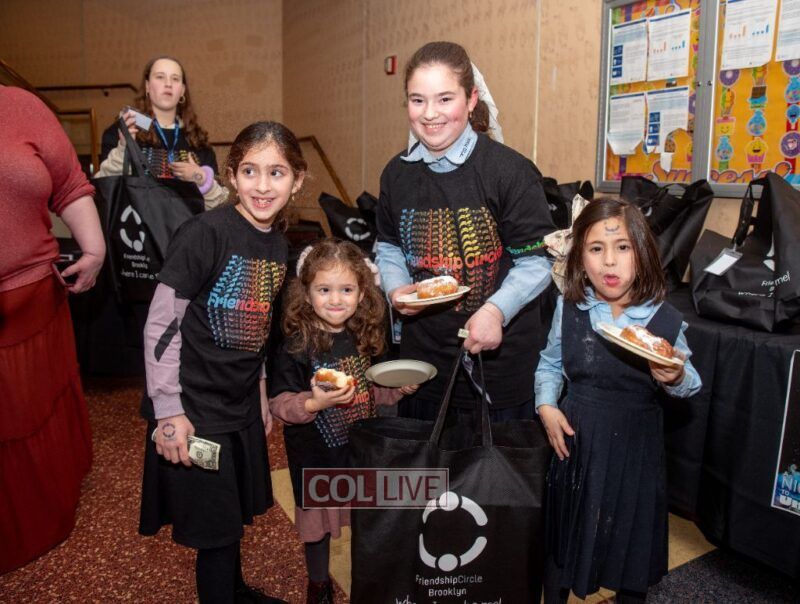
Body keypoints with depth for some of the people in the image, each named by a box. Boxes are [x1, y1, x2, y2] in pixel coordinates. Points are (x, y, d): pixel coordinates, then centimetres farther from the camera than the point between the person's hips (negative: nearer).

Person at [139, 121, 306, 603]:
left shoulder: (281, 244, 2)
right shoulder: (205, 233, -19)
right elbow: (160, 327, -17)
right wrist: (169, 413, -17)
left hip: (242, 403, 7)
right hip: (195, 407, -6)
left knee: (235, 513, 22)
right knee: (218, 526, 7)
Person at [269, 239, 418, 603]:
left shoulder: (364, 338, 0)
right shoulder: (297, 345, -17)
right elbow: (278, 403, -16)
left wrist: (397, 389, -3)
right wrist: (313, 404, -32)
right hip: (317, 454, -4)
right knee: (318, 519, 12)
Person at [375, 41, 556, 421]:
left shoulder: (509, 171, -14)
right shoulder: (397, 174, 3)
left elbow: (536, 260, -12)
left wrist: (496, 309, -27)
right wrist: (396, 288, -5)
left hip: (500, 358, -4)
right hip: (423, 356, 5)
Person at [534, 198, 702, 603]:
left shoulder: (665, 319, -10)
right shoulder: (569, 308, -7)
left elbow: (691, 384, 1)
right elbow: (550, 363, 7)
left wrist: (675, 379, -20)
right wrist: (546, 406, -7)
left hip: (636, 443, -1)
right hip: (576, 437, 1)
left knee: (632, 538, 16)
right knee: (564, 533, 17)